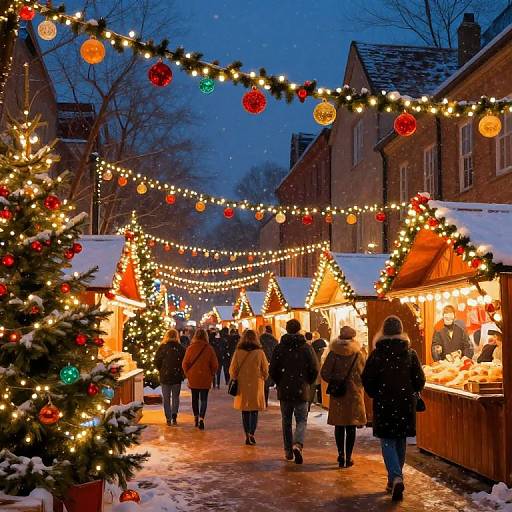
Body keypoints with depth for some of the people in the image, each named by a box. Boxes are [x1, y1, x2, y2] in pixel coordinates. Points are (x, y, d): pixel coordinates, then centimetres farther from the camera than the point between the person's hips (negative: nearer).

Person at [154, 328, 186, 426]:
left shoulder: (162, 347, -7)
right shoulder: (181, 348, -6)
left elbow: (157, 362, -3)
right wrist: (182, 374, 8)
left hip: (165, 377, 0)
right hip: (177, 377, 0)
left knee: (166, 398, 9)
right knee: (175, 397, 13)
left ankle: (168, 419, 8)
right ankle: (174, 416, 0)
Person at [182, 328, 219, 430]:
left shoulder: (191, 348, -6)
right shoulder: (209, 348, -9)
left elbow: (185, 363, -2)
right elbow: (214, 364, -5)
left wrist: (188, 374, 11)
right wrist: (211, 375, 10)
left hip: (193, 378, 1)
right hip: (205, 379, -1)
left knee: (195, 399, 16)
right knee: (204, 399, 4)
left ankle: (196, 418, 24)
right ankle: (201, 419, -11)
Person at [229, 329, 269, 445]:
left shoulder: (238, 352, -6)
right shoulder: (259, 352, -8)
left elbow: (232, 370, 0)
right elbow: (265, 370, 0)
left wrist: (235, 380, 17)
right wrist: (263, 379, 18)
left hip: (242, 386, 1)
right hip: (256, 385, -1)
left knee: (245, 411, 12)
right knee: (254, 411, 7)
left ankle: (247, 435, 14)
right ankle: (251, 434, -7)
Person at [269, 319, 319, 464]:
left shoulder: (279, 348, -3)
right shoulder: (306, 348, -5)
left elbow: (273, 370, -3)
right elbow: (314, 369, -5)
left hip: (284, 391, 1)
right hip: (301, 391, -1)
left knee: (286, 422, 14)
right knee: (302, 420, 6)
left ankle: (288, 451, 18)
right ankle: (297, 445, -18)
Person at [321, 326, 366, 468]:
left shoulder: (333, 353, -6)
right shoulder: (359, 354, -5)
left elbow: (325, 373, -6)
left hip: (337, 394, 0)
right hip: (355, 394, 0)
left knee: (339, 426, 12)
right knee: (351, 427, 6)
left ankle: (341, 455, 10)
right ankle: (348, 457, 8)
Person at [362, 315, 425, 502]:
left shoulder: (377, 353, -8)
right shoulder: (410, 353, -2)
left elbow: (367, 379, -8)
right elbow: (420, 380, -3)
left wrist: (375, 394, 11)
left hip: (384, 404, -3)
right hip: (406, 403, 3)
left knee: (388, 441, 3)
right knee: (400, 441, 16)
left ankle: (396, 478, -17)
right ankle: (395, 478, 26)